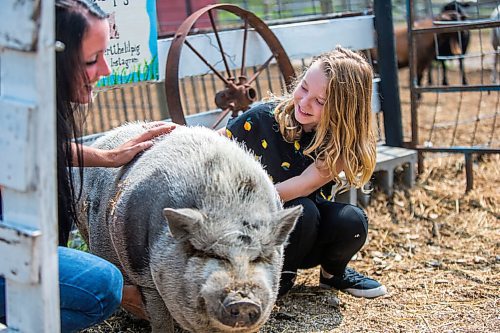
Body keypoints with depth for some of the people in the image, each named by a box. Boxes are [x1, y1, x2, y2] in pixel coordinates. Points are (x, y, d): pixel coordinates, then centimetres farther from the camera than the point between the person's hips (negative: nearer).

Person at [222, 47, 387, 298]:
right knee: (302, 210, -32)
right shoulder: (265, 118, -16)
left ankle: (332, 273, 5)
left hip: (312, 237, 2)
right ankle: (283, 276, -6)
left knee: (352, 221, -27)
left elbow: (306, 184, -28)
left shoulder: (342, 141, -15)